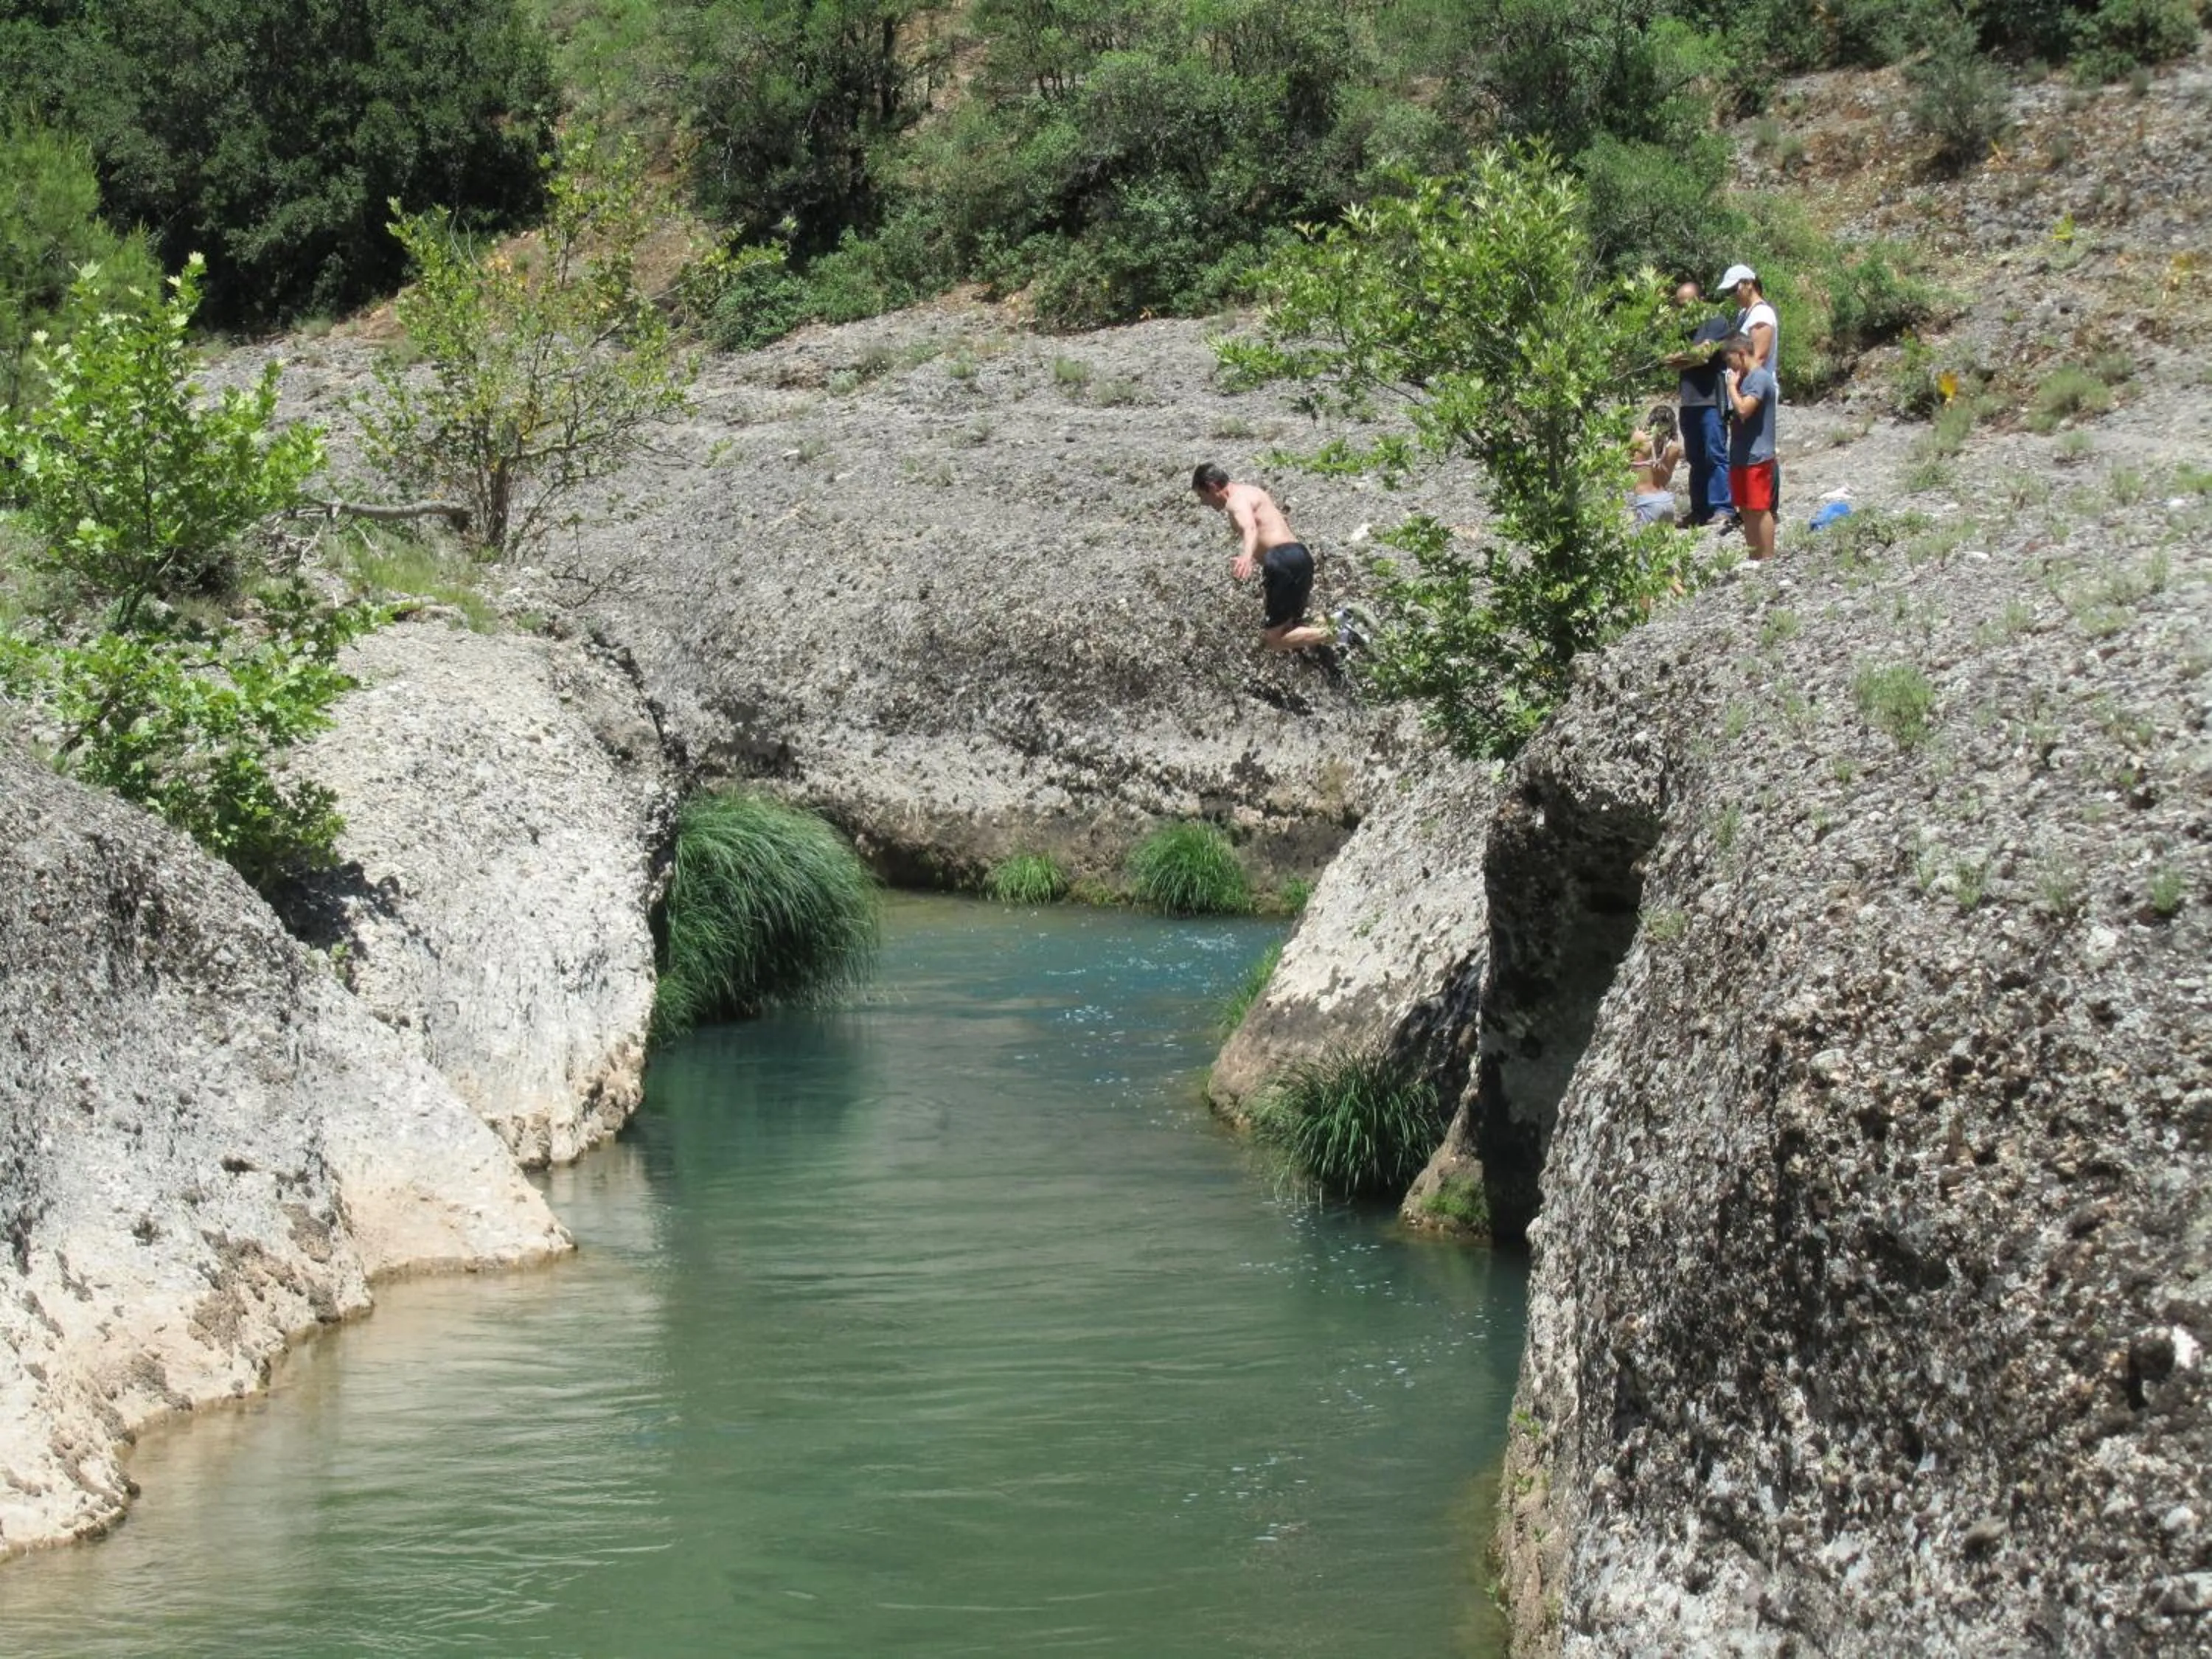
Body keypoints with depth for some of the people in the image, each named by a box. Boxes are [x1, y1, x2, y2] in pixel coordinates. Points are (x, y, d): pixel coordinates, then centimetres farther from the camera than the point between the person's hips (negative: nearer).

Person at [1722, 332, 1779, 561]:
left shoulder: (1760, 378, -14)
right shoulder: (1747, 378, 16)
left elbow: (1743, 409, -25)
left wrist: (1732, 386, -14)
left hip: (1757, 458, -10)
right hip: (1742, 457, 10)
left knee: (1759, 510, -5)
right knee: (1747, 510, 14)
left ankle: (1767, 559, -1)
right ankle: (1753, 557, 21)